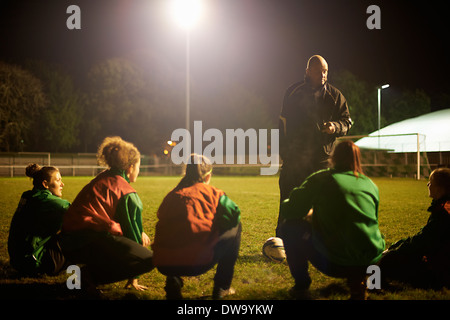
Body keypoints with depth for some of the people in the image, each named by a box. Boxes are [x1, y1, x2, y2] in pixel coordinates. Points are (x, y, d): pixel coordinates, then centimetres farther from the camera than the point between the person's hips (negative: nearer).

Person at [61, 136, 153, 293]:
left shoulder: (101, 180, 23)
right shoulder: (127, 193, -2)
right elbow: (132, 228, 4)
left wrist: (139, 234, 39)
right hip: (89, 243, -10)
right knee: (148, 259, -10)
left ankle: (92, 272, 10)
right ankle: (93, 276, -12)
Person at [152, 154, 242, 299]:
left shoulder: (172, 195, 20)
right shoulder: (210, 191, 9)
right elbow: (234, 215, 9)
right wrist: (215, 226, 31)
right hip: (196, 262, -4)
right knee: (235, 228, 20)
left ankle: (172, 282, 15)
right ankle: (221, 288, 22)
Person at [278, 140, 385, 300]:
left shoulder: (320, 179, 1)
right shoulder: (371, 185, 13)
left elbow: (289, 211, 0)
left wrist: (311, 214, 26)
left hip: (333, 263, -4)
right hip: (371, 261, 4)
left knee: (290, 225, 16)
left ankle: (301, 285, 18)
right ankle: (357, 282, 17)